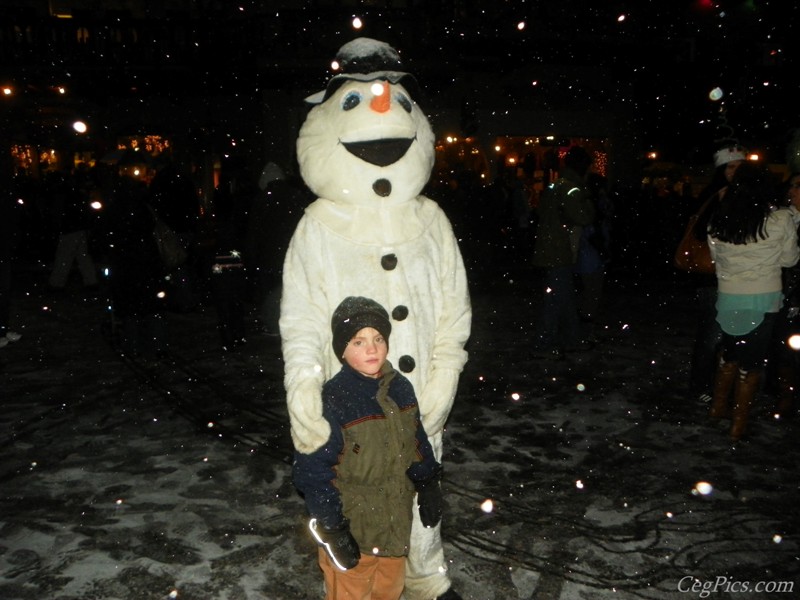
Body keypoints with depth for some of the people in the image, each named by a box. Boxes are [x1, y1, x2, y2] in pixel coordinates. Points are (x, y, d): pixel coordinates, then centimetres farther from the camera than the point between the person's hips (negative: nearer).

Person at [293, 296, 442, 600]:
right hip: (352, 531, -5)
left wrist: (429, 488, 12)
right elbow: (312, 472, -21)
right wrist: (333, 531, -18)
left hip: (396, 524, 6)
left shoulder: (401, 389, -4)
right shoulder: (331, 401, -24)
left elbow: (418, 443, 11)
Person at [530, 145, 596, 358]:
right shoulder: (571, 190, -16)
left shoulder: (553, 187, 13)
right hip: (560, 254, -10)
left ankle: (571, 338, 29)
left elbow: (542, 212, 20)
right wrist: (587, 199, -5)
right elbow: (584, 217, -21)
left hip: (550, 251, 10)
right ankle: (542, 346, 0)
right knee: (556, 300, -4)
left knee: (567, 297, 18)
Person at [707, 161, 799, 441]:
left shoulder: (717, 220, -4)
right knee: (752, 360, 7)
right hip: (763, 299, -3)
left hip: (728, 297, 3)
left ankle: (718, 406, 33)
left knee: (730, 353, 22)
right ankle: (738, 424, 13)